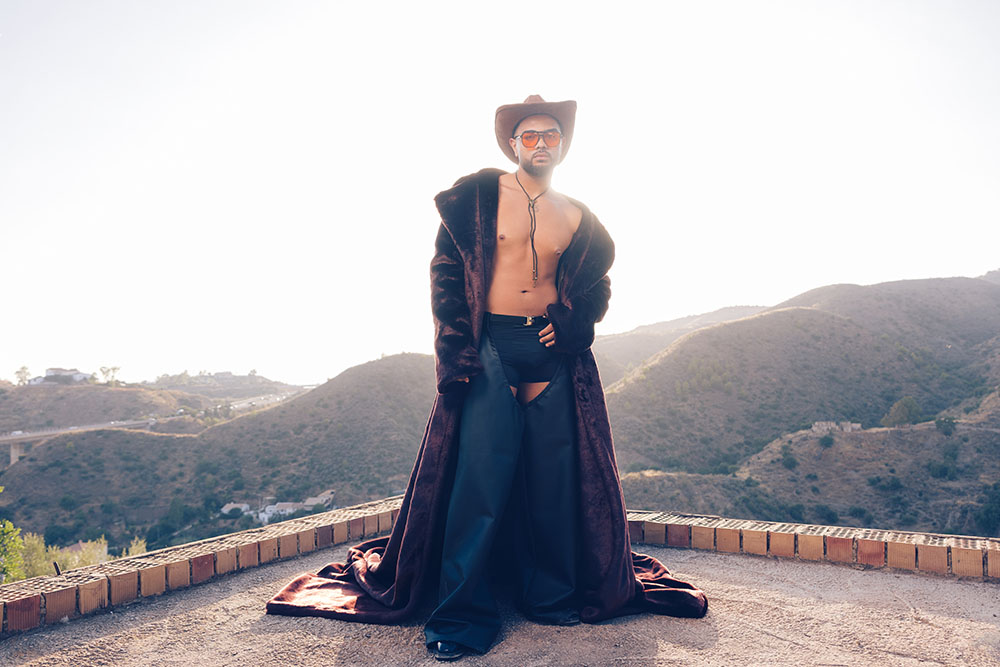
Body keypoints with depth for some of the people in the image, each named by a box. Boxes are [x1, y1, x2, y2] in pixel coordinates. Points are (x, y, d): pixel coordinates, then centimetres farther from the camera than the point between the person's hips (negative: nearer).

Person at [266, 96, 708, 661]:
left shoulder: (578, 218, 13)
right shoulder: (478, 196, 4)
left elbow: (598, 284, 24)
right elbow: (446, 273, 1)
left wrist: (573, 325, 4)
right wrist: (456, 350, -9)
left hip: (553, 348, 3)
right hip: (489, 345, -3)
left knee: (554, 476, 3)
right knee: (481, 476, -10)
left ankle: (552, 595, 19)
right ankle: (463, 616, -1)